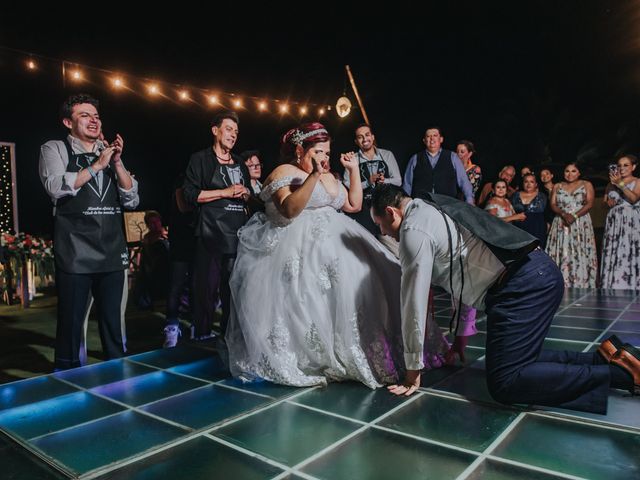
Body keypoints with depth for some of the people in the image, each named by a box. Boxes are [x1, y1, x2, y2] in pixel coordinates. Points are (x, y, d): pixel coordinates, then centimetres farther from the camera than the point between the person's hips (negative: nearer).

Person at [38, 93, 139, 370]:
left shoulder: (110, 153, 16)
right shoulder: (54, 149, 6)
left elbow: (132, 200, 6)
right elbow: (56, 187, -13)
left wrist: (117, 162, -5)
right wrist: (97, 165, -12)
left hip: (113, 252, 4)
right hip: (75, 252, -3)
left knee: (115, 323, 9)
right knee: (72, 321, 3)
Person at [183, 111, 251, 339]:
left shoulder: (240, 163, 22)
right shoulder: (200, 159, 4)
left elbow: (250, 194, 28)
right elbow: (190, 194, -6)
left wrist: (245, 192, 4)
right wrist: (225, 192, -10)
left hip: (238, 232, 6)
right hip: (211, 232, -6)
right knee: (207, 285, -5)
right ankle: (202, 334, 8)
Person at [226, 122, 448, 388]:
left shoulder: (328, 176, 22)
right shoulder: (284, 173, -2)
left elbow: (354, 205, 22)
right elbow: (288, 210, -20)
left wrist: (354, 170, 16)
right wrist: (313, 177, -27)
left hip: (335, 241, 7)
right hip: (299, 248, -7)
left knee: (356, 282, -8)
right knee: (308, 298, -22)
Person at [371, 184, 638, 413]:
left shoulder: (414, 230, -8)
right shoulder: (434, 211, 22)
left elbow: (414, 303, -9)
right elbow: (463, 275, 27)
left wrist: (413, 371, 1)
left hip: (523, 284, -10)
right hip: (540, 273, 10)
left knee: (504, 384, -9)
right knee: (518, 361, 19)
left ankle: (618, 373, -5)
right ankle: (605, 358, 14)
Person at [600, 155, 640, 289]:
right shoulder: (611, 184, 16)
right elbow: (604, 202, 20)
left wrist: (620, 184, -17)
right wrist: (608, 202, -2)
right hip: (614, 223, 4)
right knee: (613, 255, -1)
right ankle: (613, 286, 0)